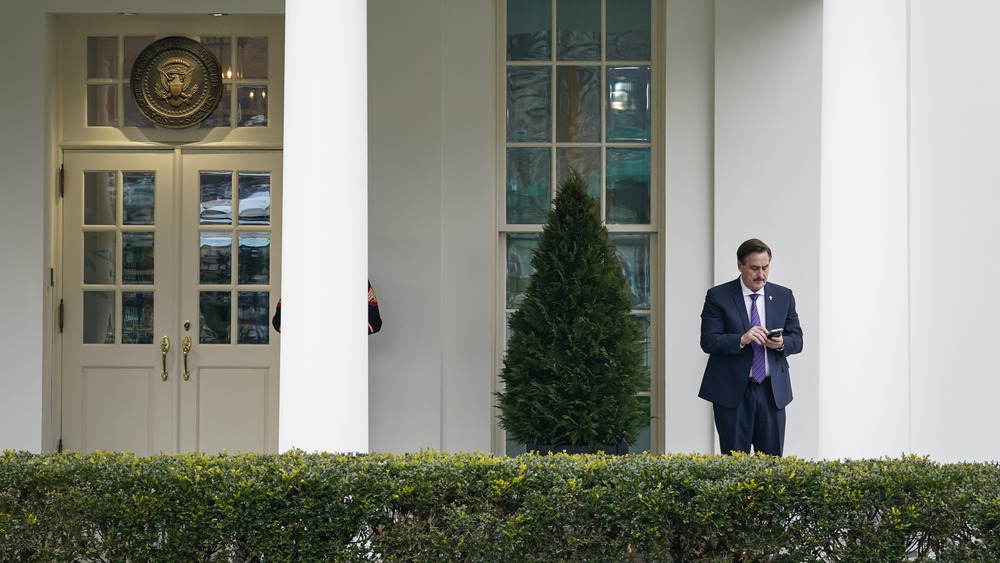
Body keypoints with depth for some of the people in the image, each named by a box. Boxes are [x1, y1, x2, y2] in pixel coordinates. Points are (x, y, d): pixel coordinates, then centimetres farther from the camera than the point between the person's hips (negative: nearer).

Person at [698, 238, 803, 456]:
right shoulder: (718, 296, -1)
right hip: (732, 391, -3)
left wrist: (782, 343, -13)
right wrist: (741, 339, -24)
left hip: (772, 390, 3)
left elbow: (797, 339, 10)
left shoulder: (784, 296, 10)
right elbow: (708, 341, -8)